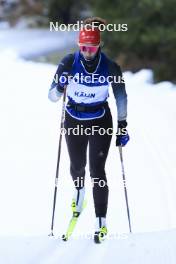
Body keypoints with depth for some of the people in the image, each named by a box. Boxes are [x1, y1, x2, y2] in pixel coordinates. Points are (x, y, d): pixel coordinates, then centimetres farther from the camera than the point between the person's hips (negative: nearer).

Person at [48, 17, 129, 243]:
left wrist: (122, 126, -3)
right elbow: (53, 96, -12)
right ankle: (79, 189, 54)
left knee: (97, 170, -11)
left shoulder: (110, 67, -16)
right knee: (77, 166, 17)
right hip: (74, 120, 2)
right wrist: (60, 86, -34)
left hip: (100, 121, -2)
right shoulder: (69, 63, -14)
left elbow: (121, 98, -3)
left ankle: (101, 220, -5)